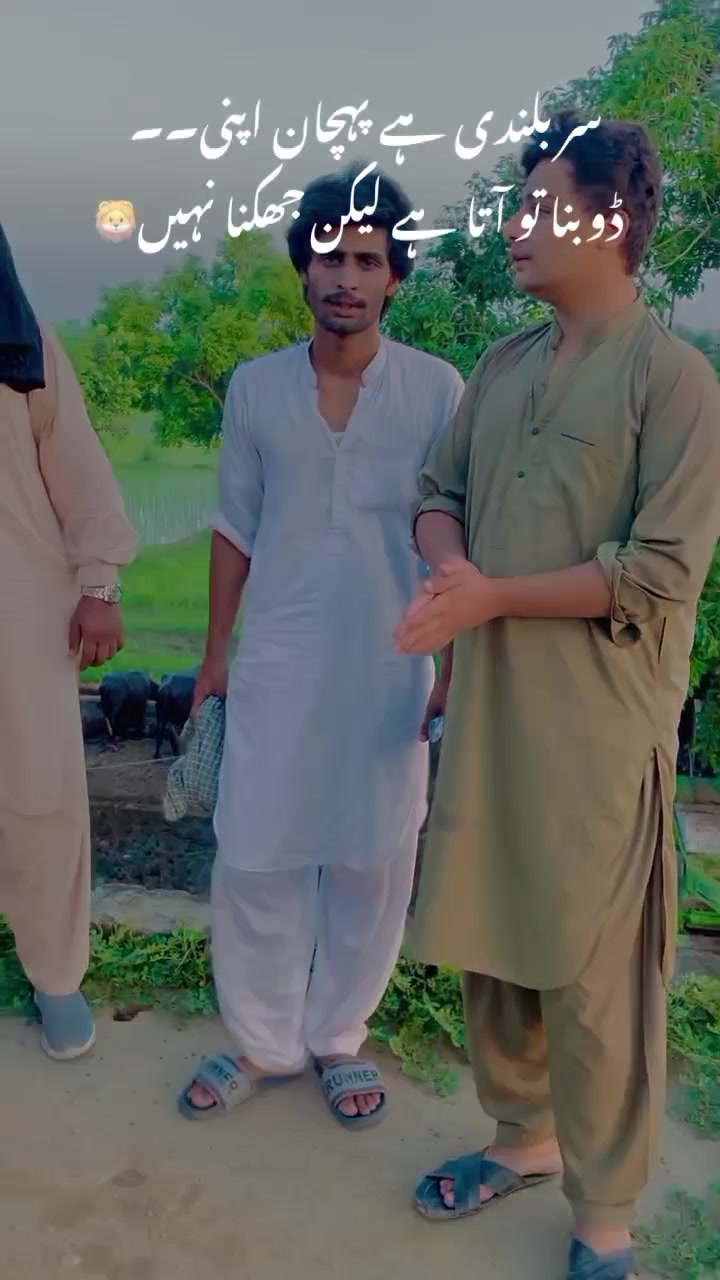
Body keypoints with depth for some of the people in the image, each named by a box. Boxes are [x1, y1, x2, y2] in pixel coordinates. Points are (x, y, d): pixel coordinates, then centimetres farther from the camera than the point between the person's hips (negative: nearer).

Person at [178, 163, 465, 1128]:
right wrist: (216, 652, 7)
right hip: (275, 664, 2)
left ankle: (338, 1038, 32)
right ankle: (263, 1043, 28)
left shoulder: (437, 389, -4)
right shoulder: (255, 387, 1)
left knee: (371, 863, 9)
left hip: (389, 668, -1)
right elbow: (236, 529, 7)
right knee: (252, 859, 6)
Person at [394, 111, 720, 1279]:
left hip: (599, 726, -6)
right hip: (485, 703, 6)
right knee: (489, 939, 17)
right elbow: (439, 492, 14)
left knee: (596, 975, 5)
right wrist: (451, 567, -9)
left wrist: (493, 598, -14)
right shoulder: (500, 367, 11)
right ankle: (523, 1137, 41)